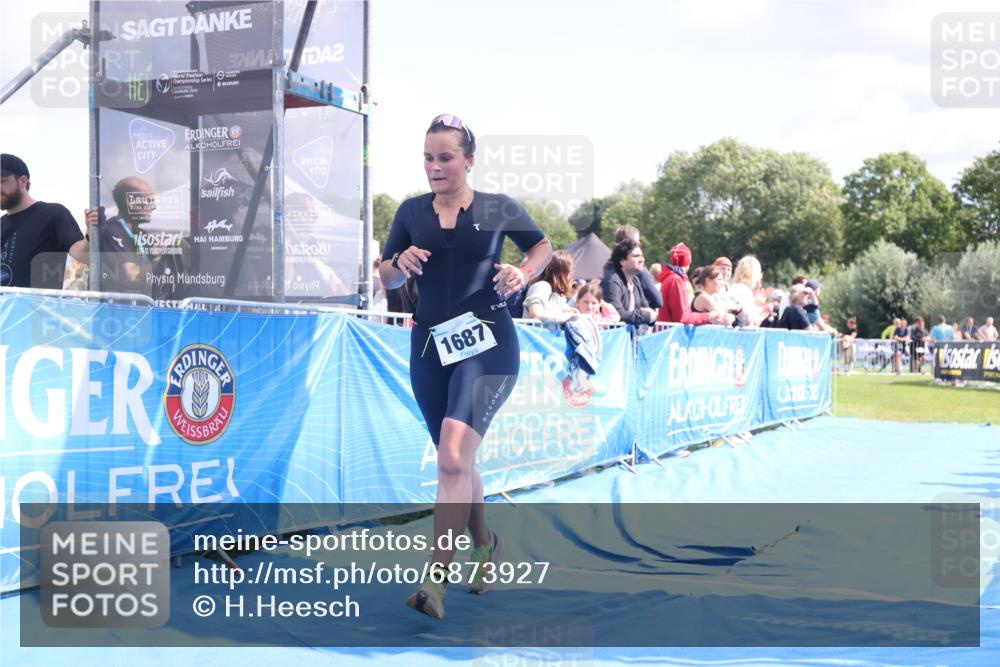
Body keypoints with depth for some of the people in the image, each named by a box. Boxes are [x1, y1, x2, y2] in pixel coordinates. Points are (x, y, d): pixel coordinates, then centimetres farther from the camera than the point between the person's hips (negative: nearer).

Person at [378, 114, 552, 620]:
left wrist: (523, 274, -4)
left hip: (487, 345, -4)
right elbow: (386, 279, 14)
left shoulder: (499, 209, 1)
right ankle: (484, 544, 39)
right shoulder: (411, 212, 8)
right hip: (429, 346, 4)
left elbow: (542, 245, 17)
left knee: (453, 456, -21)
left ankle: (436, 579, -21)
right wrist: (402, 263, -8)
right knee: (454, 462, 14)